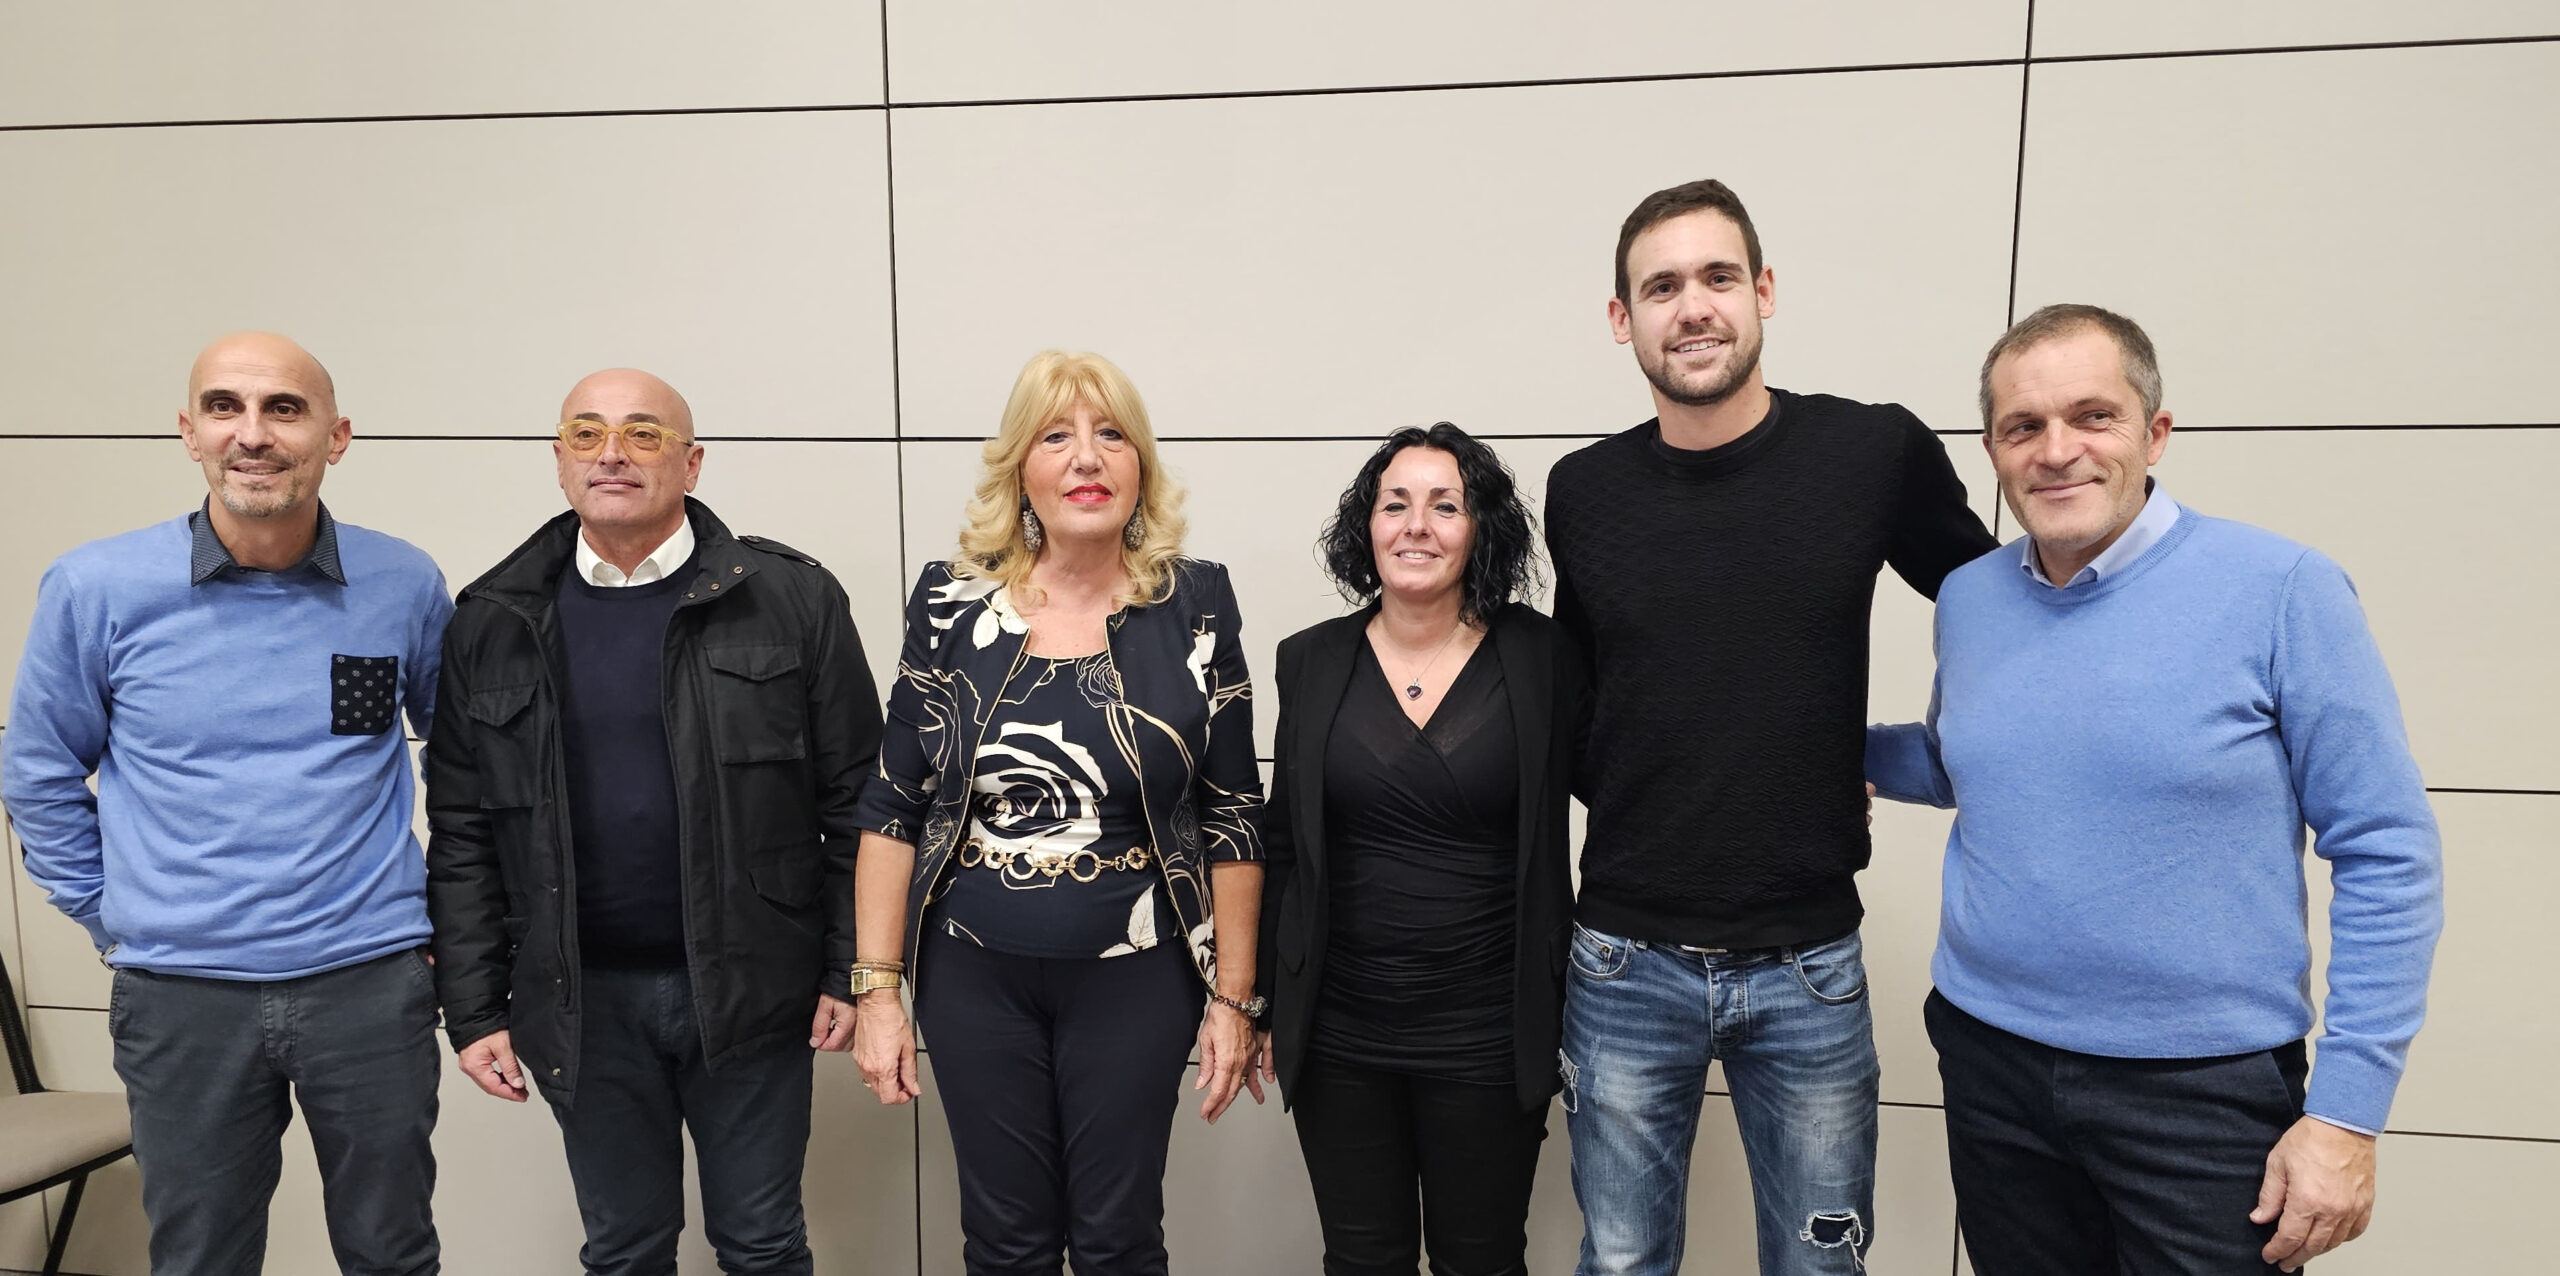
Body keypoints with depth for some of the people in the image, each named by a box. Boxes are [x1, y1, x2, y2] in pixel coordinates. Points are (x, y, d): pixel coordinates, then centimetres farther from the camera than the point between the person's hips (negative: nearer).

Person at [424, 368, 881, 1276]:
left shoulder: (793, 599, -5)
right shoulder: (494, 623, 2)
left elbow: (854, 801, -5)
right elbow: (461, 834, 4)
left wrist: (852, 972, -6)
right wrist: (473, 1009, 2)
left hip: (749, 987, -1)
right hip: (581, 998, 2)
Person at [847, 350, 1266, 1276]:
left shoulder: (1193, 605, -5)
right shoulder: (953, 603, -3)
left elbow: (1232, 815, -2)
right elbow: (894, 807, 1)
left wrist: (1235, 997, -2)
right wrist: (877, 988, -1)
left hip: (1133, 980, -1)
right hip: (975, 978, 1)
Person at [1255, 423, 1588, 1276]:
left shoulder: (1543, 659, -6)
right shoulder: (1312, 662, 0)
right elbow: (1282, 844, 5)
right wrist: (1266, 1002, 6)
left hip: (1488, 1039, -1)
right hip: (1337, 1035, 2)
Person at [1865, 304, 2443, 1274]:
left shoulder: (2280, 590, -12)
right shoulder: (1967, 598, 2)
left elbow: (2387, 857, -10)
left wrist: (2348, 1110, -12)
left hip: (2206, 1086, -4)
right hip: (1988, 1060, 4)